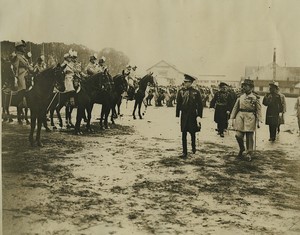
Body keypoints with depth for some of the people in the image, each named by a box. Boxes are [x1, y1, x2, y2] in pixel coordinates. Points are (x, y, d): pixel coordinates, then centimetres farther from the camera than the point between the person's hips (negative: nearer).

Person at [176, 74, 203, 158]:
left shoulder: (196, 92, -6)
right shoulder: (181, 91, -1)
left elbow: (200, 105, -4)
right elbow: (178, 104, 4)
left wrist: (199, 116, -10)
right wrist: (177, 116, 3)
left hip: (193, 115, -1)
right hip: (184, 116, 1)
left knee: (193, 133, 12)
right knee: (184, 134, 1)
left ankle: (193, 147, 37)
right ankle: (184, 152, 7)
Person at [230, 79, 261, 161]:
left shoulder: (255, 98, 2)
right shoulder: (240, 97, 10)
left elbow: (259, 109, 1)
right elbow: (235, 108, 13)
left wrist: (258, 120, -6)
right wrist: (232, 118, 8)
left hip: (250, 118, -2)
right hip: (240, 116, 3)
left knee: (249, 137, 1)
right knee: (238, 135, -3)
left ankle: (249, 153, 13)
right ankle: (241, 148, 24)